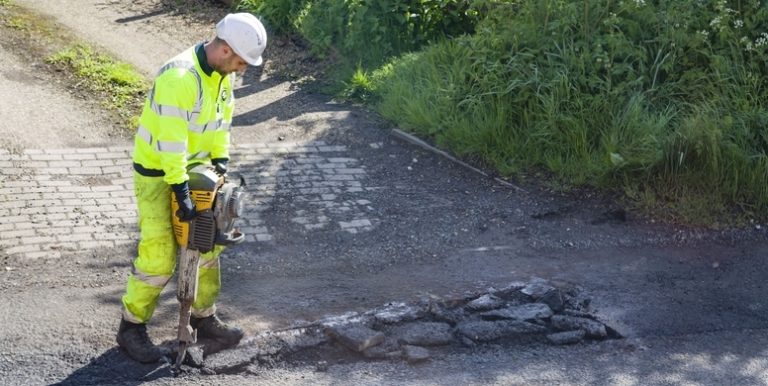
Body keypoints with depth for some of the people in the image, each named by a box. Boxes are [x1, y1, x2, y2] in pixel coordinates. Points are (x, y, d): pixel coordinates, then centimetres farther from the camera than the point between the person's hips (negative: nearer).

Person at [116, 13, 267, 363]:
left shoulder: (223, 75, -1)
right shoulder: (180, 78, -30)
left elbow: (222, 120, 9)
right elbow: (170, 140, -32)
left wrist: (220, 159, -1)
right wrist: (180, 191, -32)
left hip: (195, 167, 9)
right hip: (158, 173, -9)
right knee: (159, 255, -9)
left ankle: (204, 317, 30)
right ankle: (131, 328, 7)